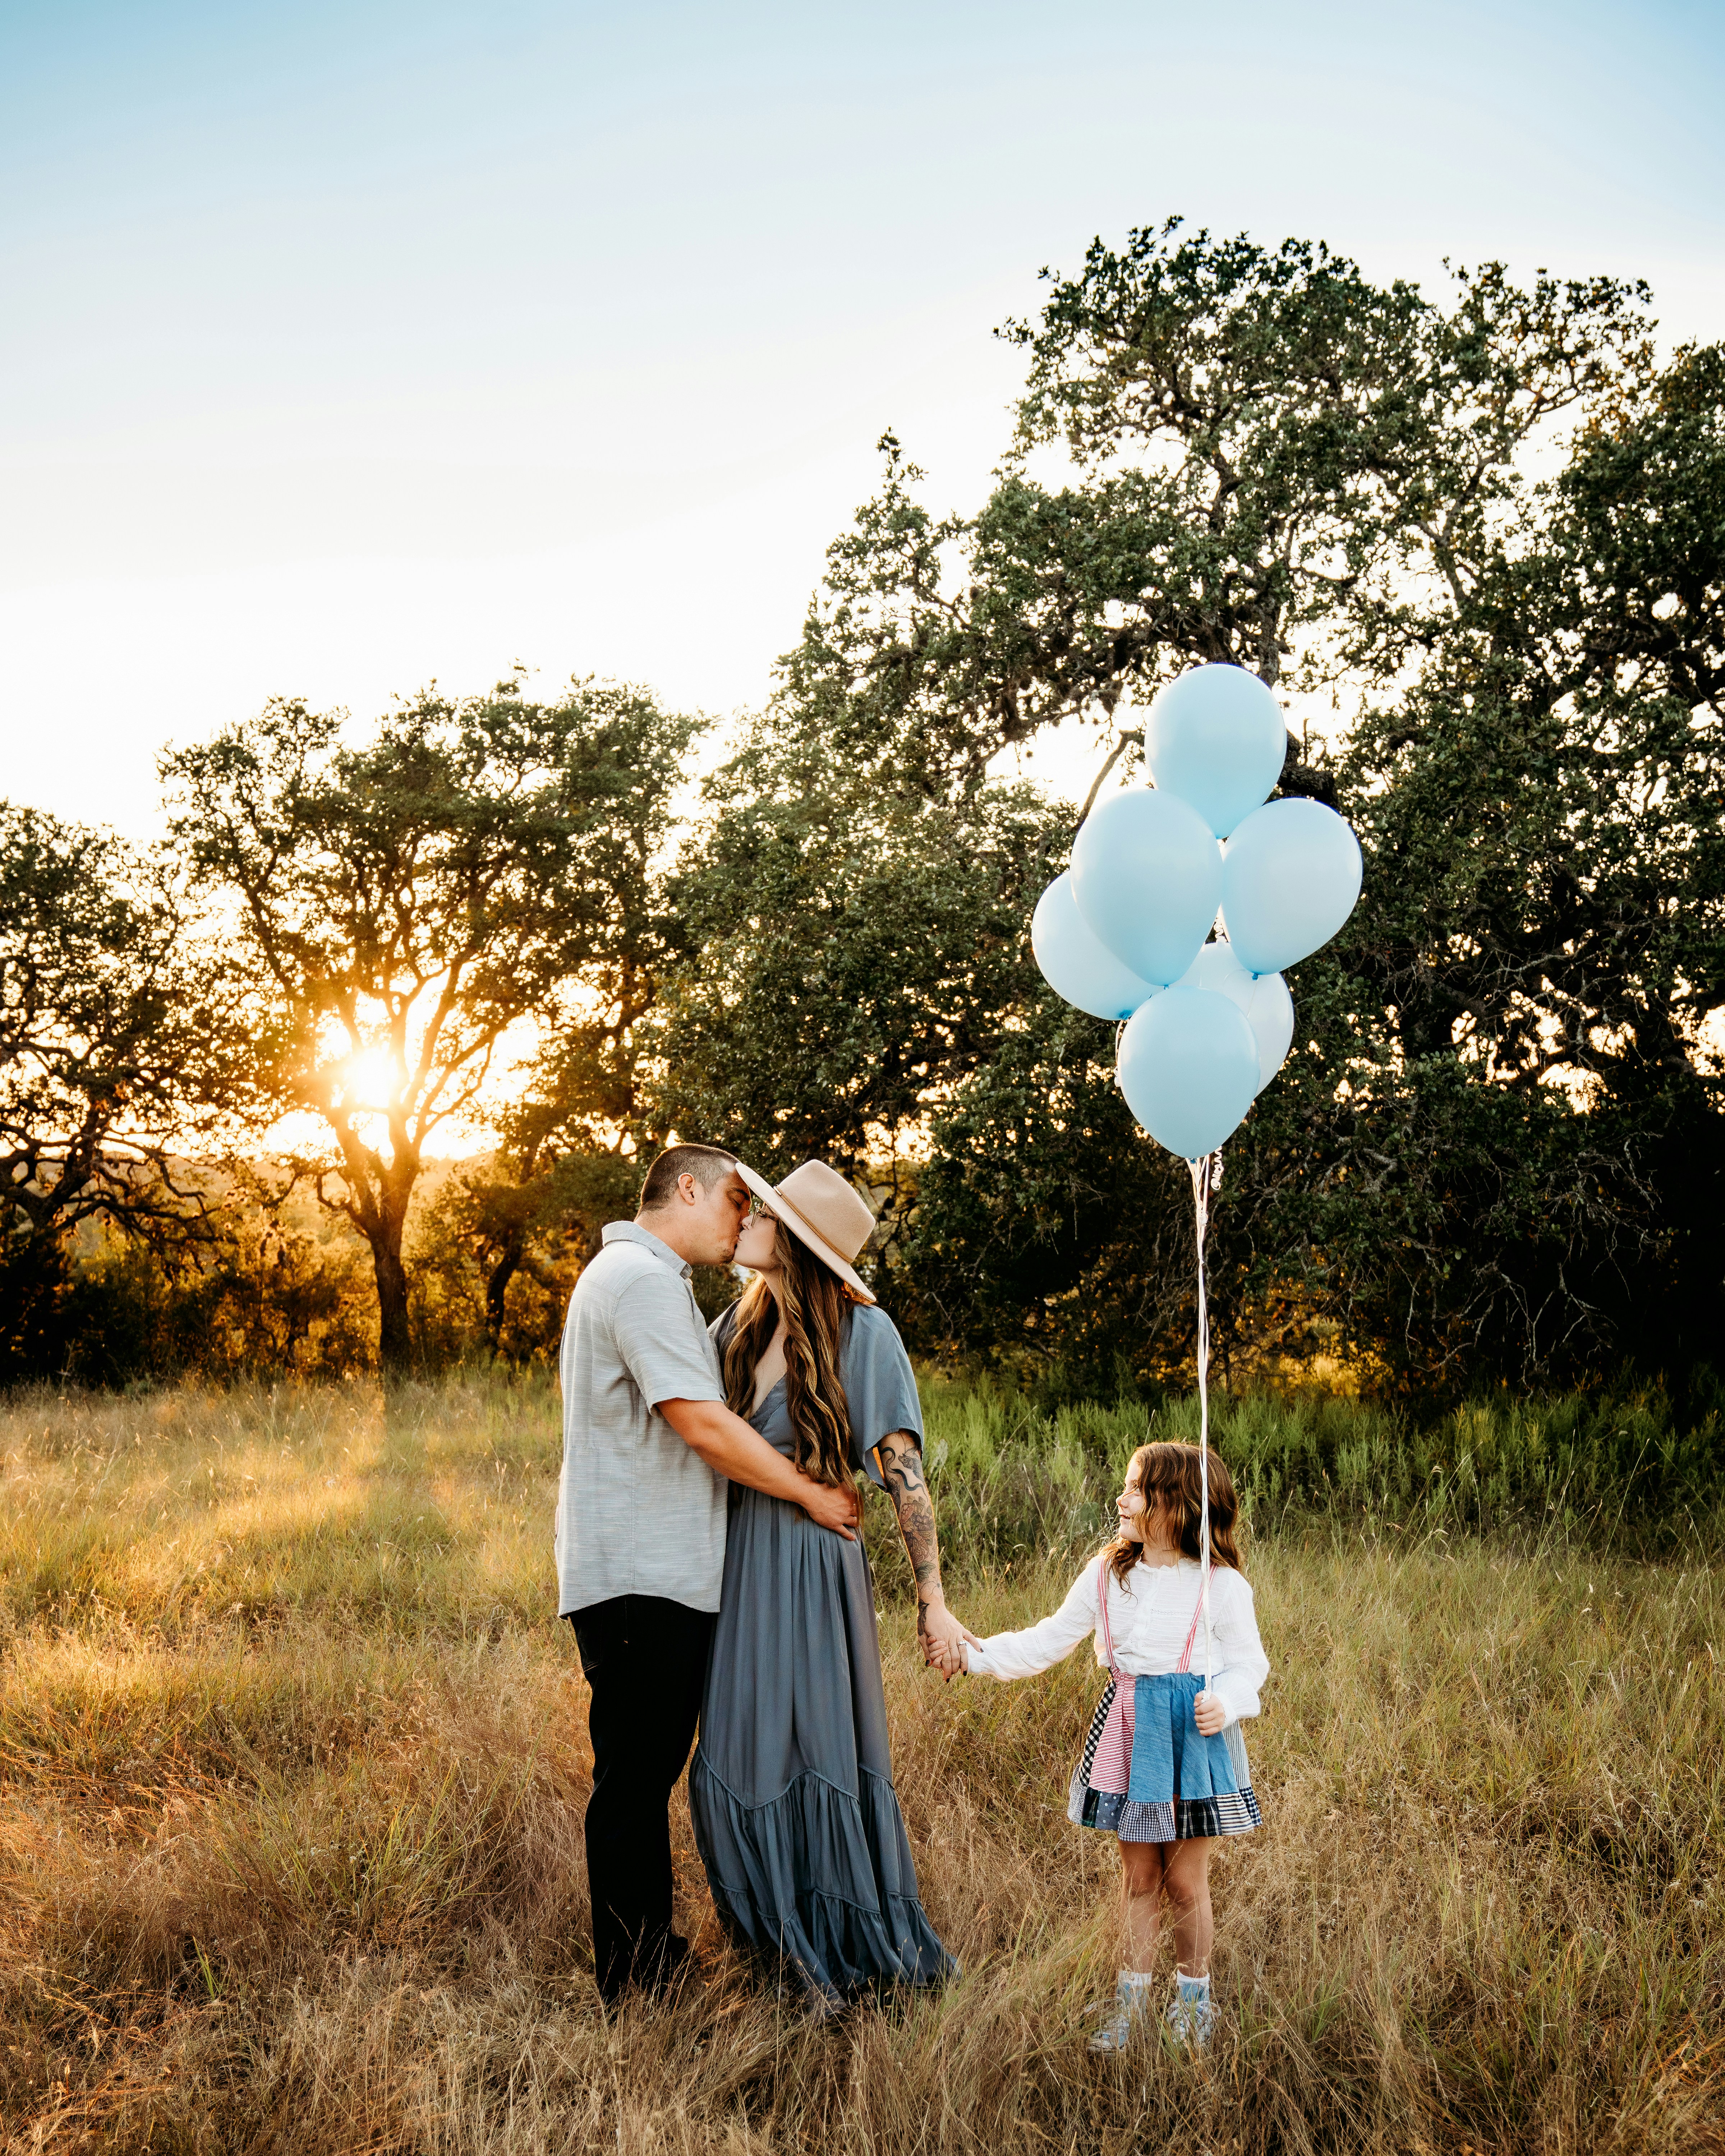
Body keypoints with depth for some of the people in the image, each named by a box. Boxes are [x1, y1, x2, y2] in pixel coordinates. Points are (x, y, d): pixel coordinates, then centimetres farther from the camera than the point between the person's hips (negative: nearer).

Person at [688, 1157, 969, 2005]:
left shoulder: (863, 1333, -11)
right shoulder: (741, 1324, 6)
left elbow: (904, 1473, -12)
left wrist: (932, 1601, -13)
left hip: (811, 1562, -5)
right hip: (736, 1556, 6)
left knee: (816, 1745, 1)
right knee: (739, 1750, 9)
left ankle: (842, 1947, 19)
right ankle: (779, 1933, 26)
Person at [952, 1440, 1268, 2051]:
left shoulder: (1221, 1585, -9)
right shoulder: (1106, 1575, 3)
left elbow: (1248, 1662, -3)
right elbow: (1051, 1640, 9)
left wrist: (1226, 1701, -23)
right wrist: (980, 1653, -1)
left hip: (1195, 1735, -3)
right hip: (1129, 1731, 4)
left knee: (1186, 1881, 4)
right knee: (1138, 1875, 11)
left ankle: (1193, 1991, 26)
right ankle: (1134, 1993, 24)